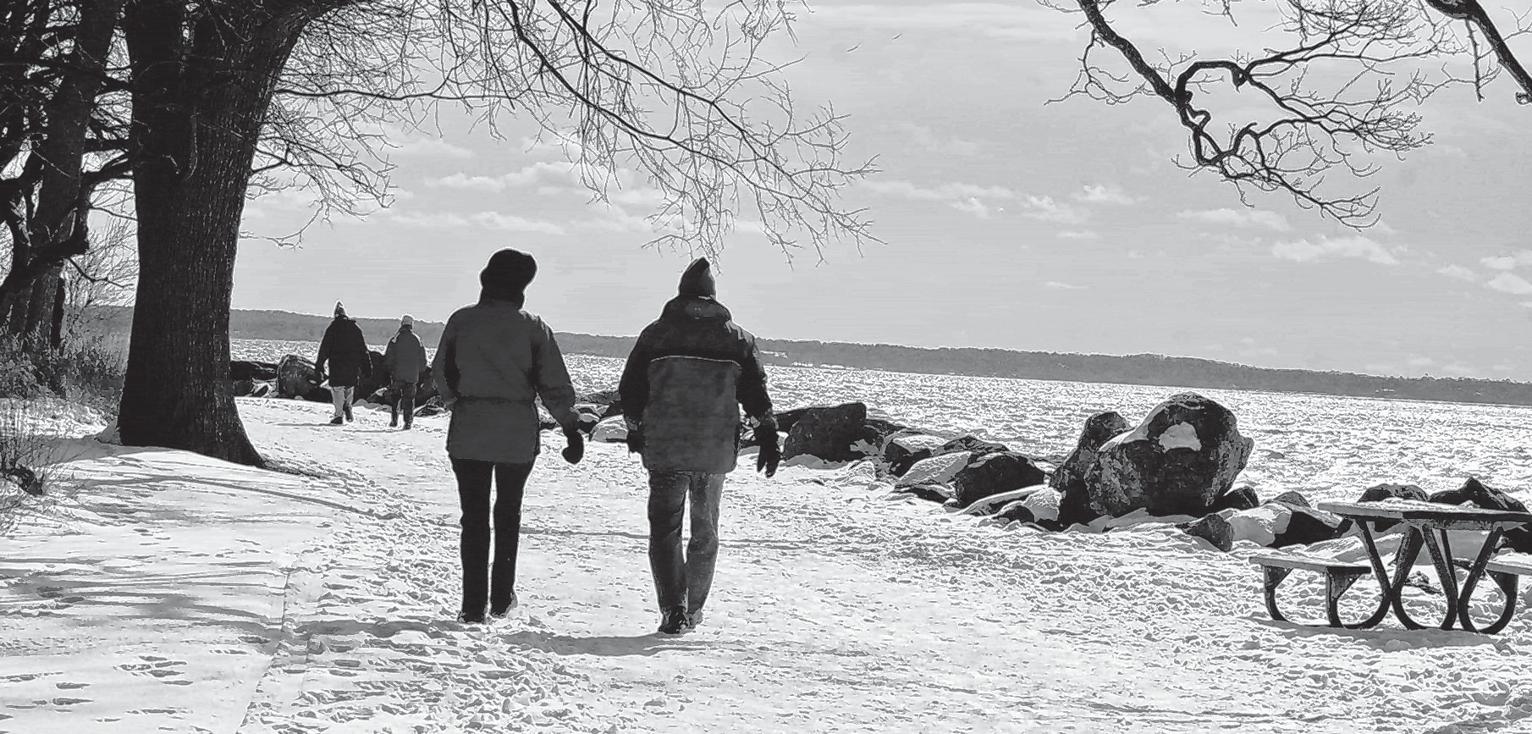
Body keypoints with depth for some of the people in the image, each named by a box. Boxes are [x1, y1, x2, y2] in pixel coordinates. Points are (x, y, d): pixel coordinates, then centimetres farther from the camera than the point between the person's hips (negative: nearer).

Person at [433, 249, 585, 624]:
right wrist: (572, 428, 3)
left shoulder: (461, 321, -4)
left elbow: (442, 374, 4)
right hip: (519, 435, 0)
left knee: (474, 515, 6)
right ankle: (502, 598, 22)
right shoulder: (532, 327, -6)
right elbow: (555, 385, -5)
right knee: (508, 512, 18)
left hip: (468, 433, 0)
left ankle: (473, 604, 0)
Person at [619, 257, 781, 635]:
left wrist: (635, 431, 20)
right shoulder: (738, 338, 5)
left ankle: (673, 610, -11)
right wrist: (768, 437, 2)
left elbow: (630, 390, 6)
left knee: (665, 529, 2)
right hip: (715, 452, 2)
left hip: (664, 449, -2)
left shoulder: (655, 333, 2)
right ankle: (693, 610, 21)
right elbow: (756, 392, 1)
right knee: (705, 532, 15)